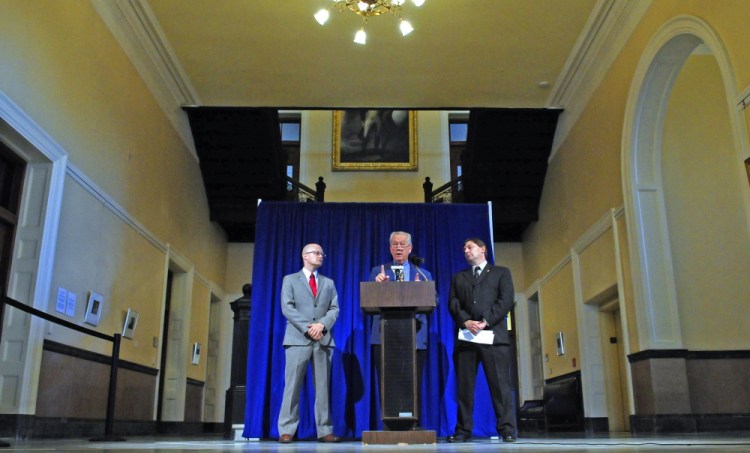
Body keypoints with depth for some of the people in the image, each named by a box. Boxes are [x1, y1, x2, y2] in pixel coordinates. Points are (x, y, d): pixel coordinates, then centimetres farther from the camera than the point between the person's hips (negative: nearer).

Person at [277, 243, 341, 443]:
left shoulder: (328, 282, 18)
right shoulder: (290, 280, 9)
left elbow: (334, 309, 8)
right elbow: (287, 308, -3)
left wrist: (321, 324, -12)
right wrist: (307, 328, -13)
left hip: (323, 339, 3)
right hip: (298, 338, -3)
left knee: (323, 386, 2)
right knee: (293, 385, -4)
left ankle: (325, 431, 4)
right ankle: (286, 430, 1)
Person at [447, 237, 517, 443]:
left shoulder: (501, 272, 14)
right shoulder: (458, 277, 23)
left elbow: (506, 301, 0)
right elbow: (453, 304, 10)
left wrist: (485, 321, -11)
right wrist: (466, 322, -10)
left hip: (494, 335, -3)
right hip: (466, 336, 3)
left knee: (500, 384, -6)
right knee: (464, 385, 1)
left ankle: (507, 430, -3)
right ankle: (463, 430, 5)